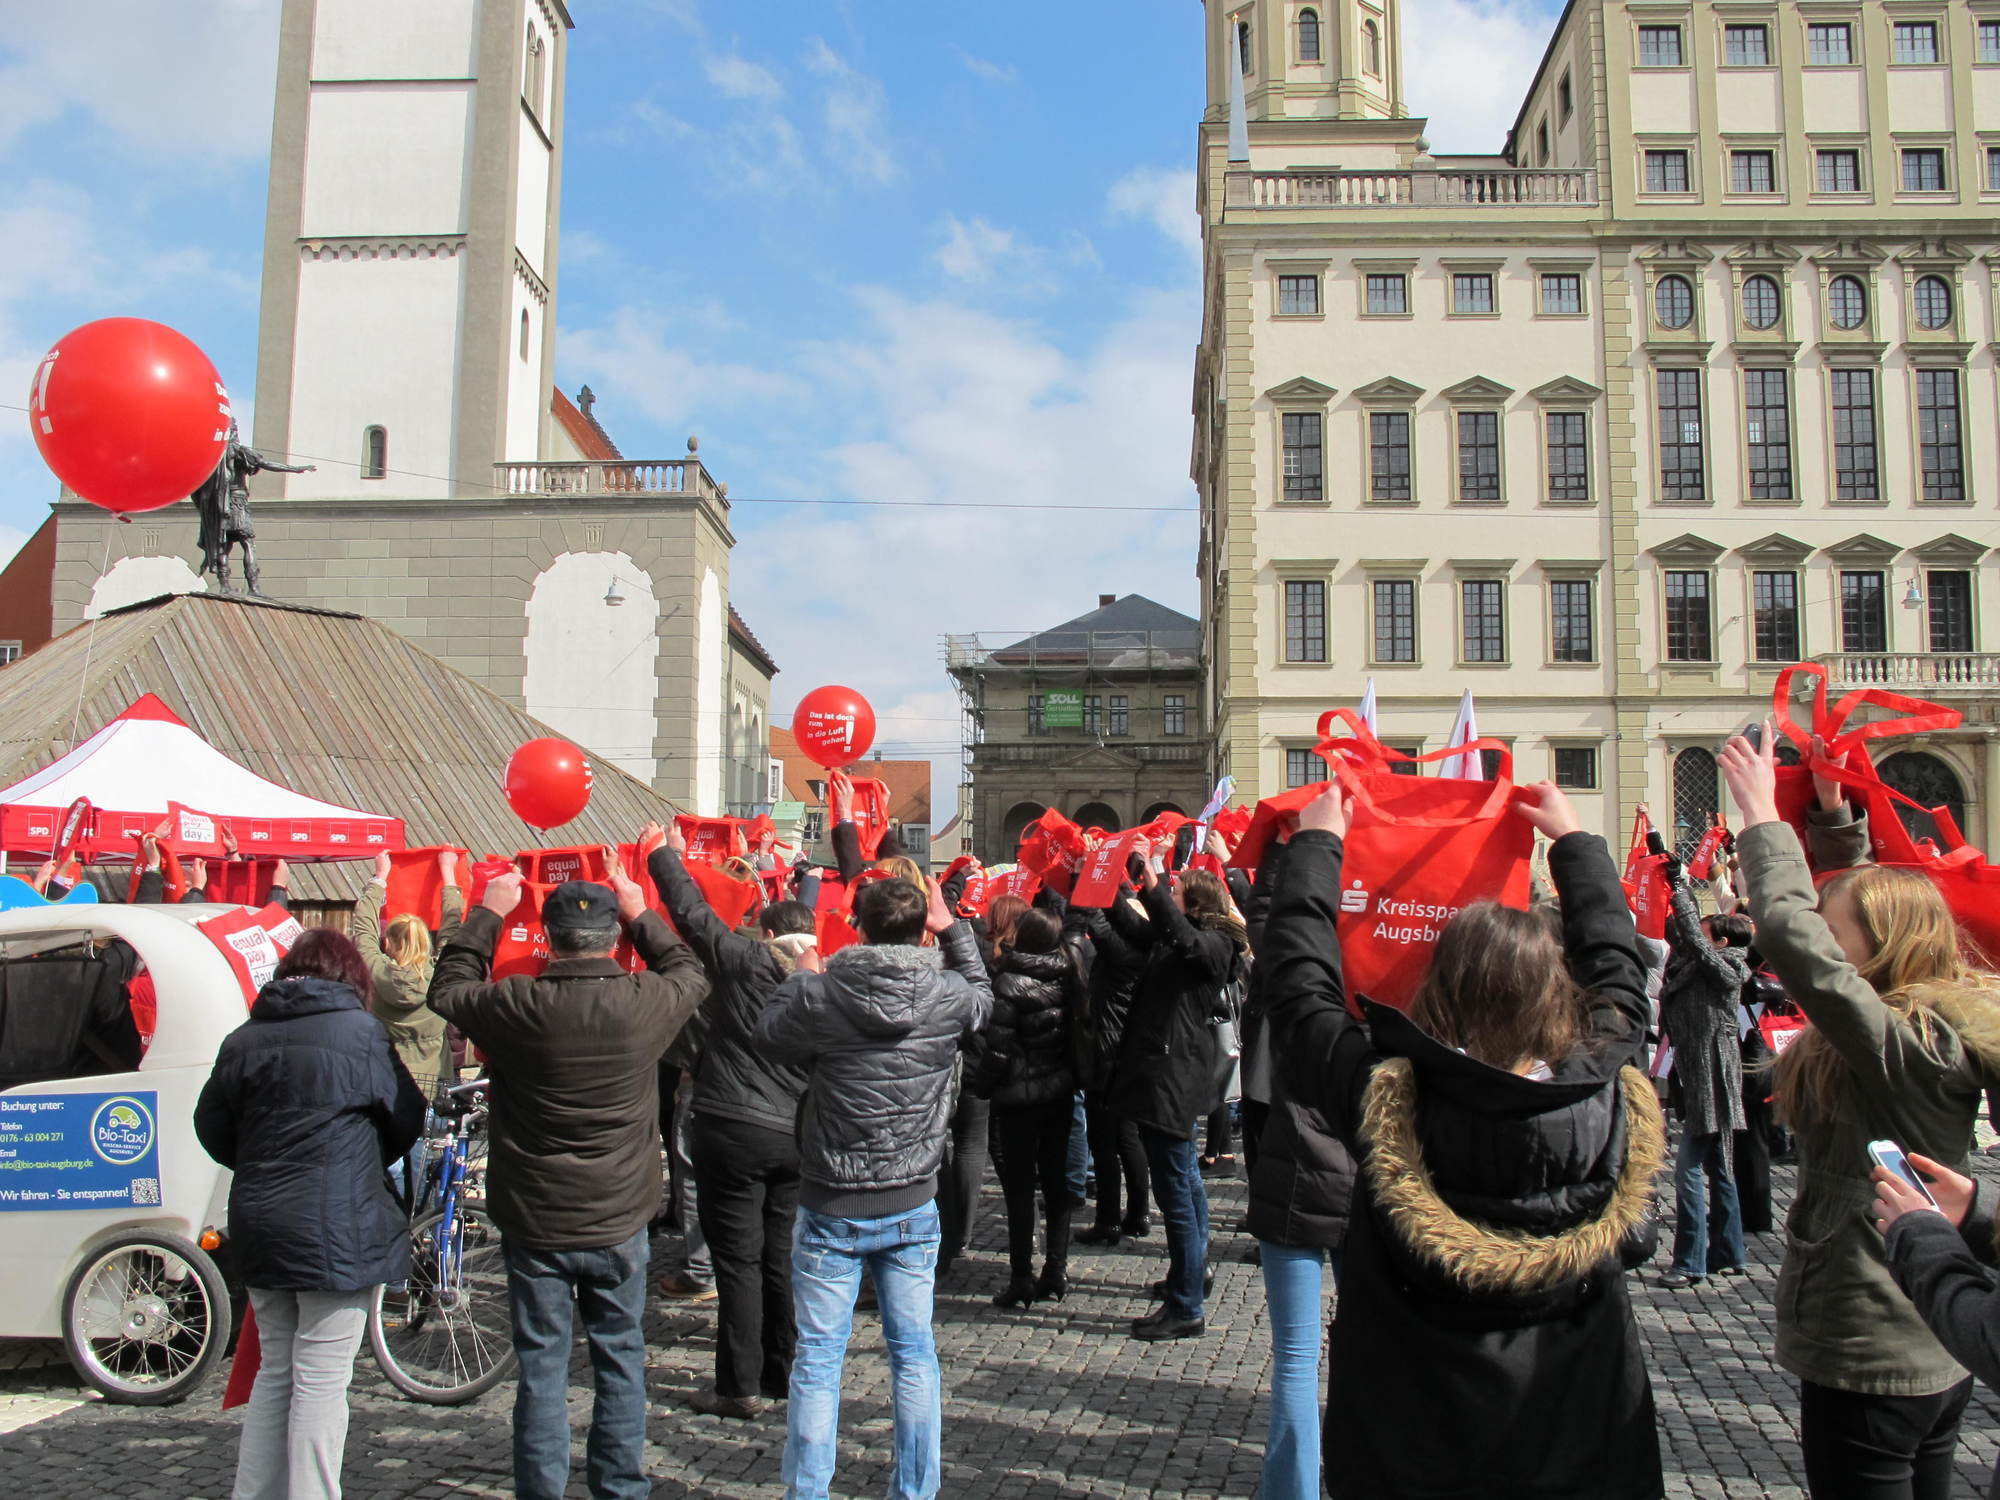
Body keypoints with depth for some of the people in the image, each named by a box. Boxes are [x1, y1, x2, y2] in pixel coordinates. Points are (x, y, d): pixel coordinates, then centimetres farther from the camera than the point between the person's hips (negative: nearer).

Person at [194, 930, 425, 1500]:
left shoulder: (243, 1039, 6)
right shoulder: (359, 1031, -8)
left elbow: (212, 1129, 11)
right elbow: (407, 1117, -1)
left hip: (259, 1227, 6)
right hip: (336, 1226, -6)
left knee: (275, 1371, 18)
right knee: (321, 1383, 0)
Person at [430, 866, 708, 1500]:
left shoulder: (516, 1005, -15)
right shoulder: (645, 1002, -12)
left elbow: (448, 989, 7)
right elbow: (690, 973, 12)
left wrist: (487, 913, 15)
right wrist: (640, 913, 20)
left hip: (534, 1223, -1)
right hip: (619, 1224, 1)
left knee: (541, 1365, 9)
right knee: (620, 1358, 14)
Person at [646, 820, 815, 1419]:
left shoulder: (745, 960, -7)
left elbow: (692, 912, -1)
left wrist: (662, 853, 11)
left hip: (734, 1128, -5)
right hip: (795, 1135, 5)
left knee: (738, 1260, 1)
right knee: (780, 1257, 15)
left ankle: (741, 1387, 5)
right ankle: (784, 1374, 23)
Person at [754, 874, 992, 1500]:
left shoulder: (818, 993, -17)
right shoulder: (948, 995, -9)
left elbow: (768, 1035, 3)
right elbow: (982, 991, 15)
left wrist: (799, 976, 16)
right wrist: (952, 928, 21)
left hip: (833, 1211, -2)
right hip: (914, 1207, 2)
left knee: (818, 1358, 9)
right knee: (914, 1350, 15)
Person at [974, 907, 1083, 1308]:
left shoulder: (1010, 983, -18)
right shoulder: (1066, 976, -1)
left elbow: (998, 1046, -18)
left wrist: (982, 1085, -6)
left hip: (1019, 1095, -6)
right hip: (1061, 1091, 6)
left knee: (1019, 1186, 2)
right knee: (1056, 1180, 12)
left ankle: (1022, 1279, 6)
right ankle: (1056, 1274, 17)